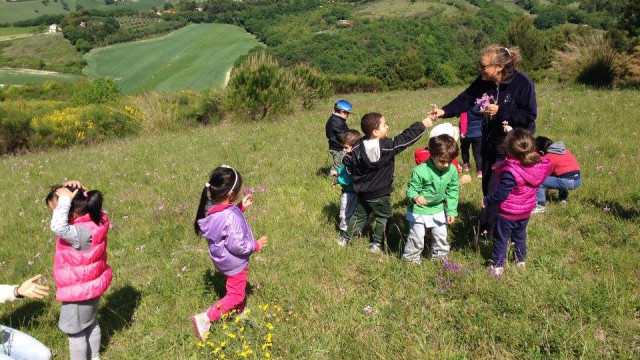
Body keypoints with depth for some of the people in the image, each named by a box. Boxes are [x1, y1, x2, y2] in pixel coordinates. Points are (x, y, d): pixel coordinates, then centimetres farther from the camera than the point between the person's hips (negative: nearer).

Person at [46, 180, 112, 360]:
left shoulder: (82, 233, -36)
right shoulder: (93, 222, -10)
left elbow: (58, 227, -53)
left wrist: (65, 199, -43)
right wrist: (79, 192, -13)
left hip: (78, 291, -9)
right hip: (91, 285, 9)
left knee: (75, 332, 13)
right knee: (91, 324, 28)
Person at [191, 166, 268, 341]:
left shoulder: (211, 207, -13)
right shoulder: (231, 217, -37)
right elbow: (237, 246, -31)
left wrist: (240, 207, 0)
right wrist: (256, 246, -14)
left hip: (222, 258, 8)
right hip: (234, 262, -8)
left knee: (236, 288, 31)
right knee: (235, 295, 12)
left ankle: (239, 311, 53)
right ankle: (204, 319, 11)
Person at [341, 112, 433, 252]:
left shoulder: (359, 146, -8)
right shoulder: (388, 146, -23)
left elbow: (347, 160, -1)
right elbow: (406, 138, -18)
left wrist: (355, 175, 13)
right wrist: (423, 125, -11)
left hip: (362, 192, 5)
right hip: (380, 194, -5)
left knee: (359, 215, 22)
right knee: (382, 218, 15)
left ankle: (345, 238, 29)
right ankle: (376, 244, 20)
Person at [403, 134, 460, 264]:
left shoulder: (452, 170, -11)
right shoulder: (420, 171, -27)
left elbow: (452, 192, 0)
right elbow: (412, 189, -19)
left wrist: (451, 211, -1)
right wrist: (415, 197, -42)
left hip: (438, 210, 5)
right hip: (419, 211, -5)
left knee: (441, 235, 19)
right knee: (416, 236, 6)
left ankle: (440, 256, 44)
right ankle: (410, 258, 29)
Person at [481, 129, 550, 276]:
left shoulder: (511, 171, -34)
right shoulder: (538, 164, -13)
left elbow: (501, 193, -30)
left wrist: (486, 200, -13)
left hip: (508, 213, -7)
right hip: (526, 211, 7)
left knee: (501, 239, 11)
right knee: (520, 236, 28)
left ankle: (498, 267, 18)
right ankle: (521, 260, 44)